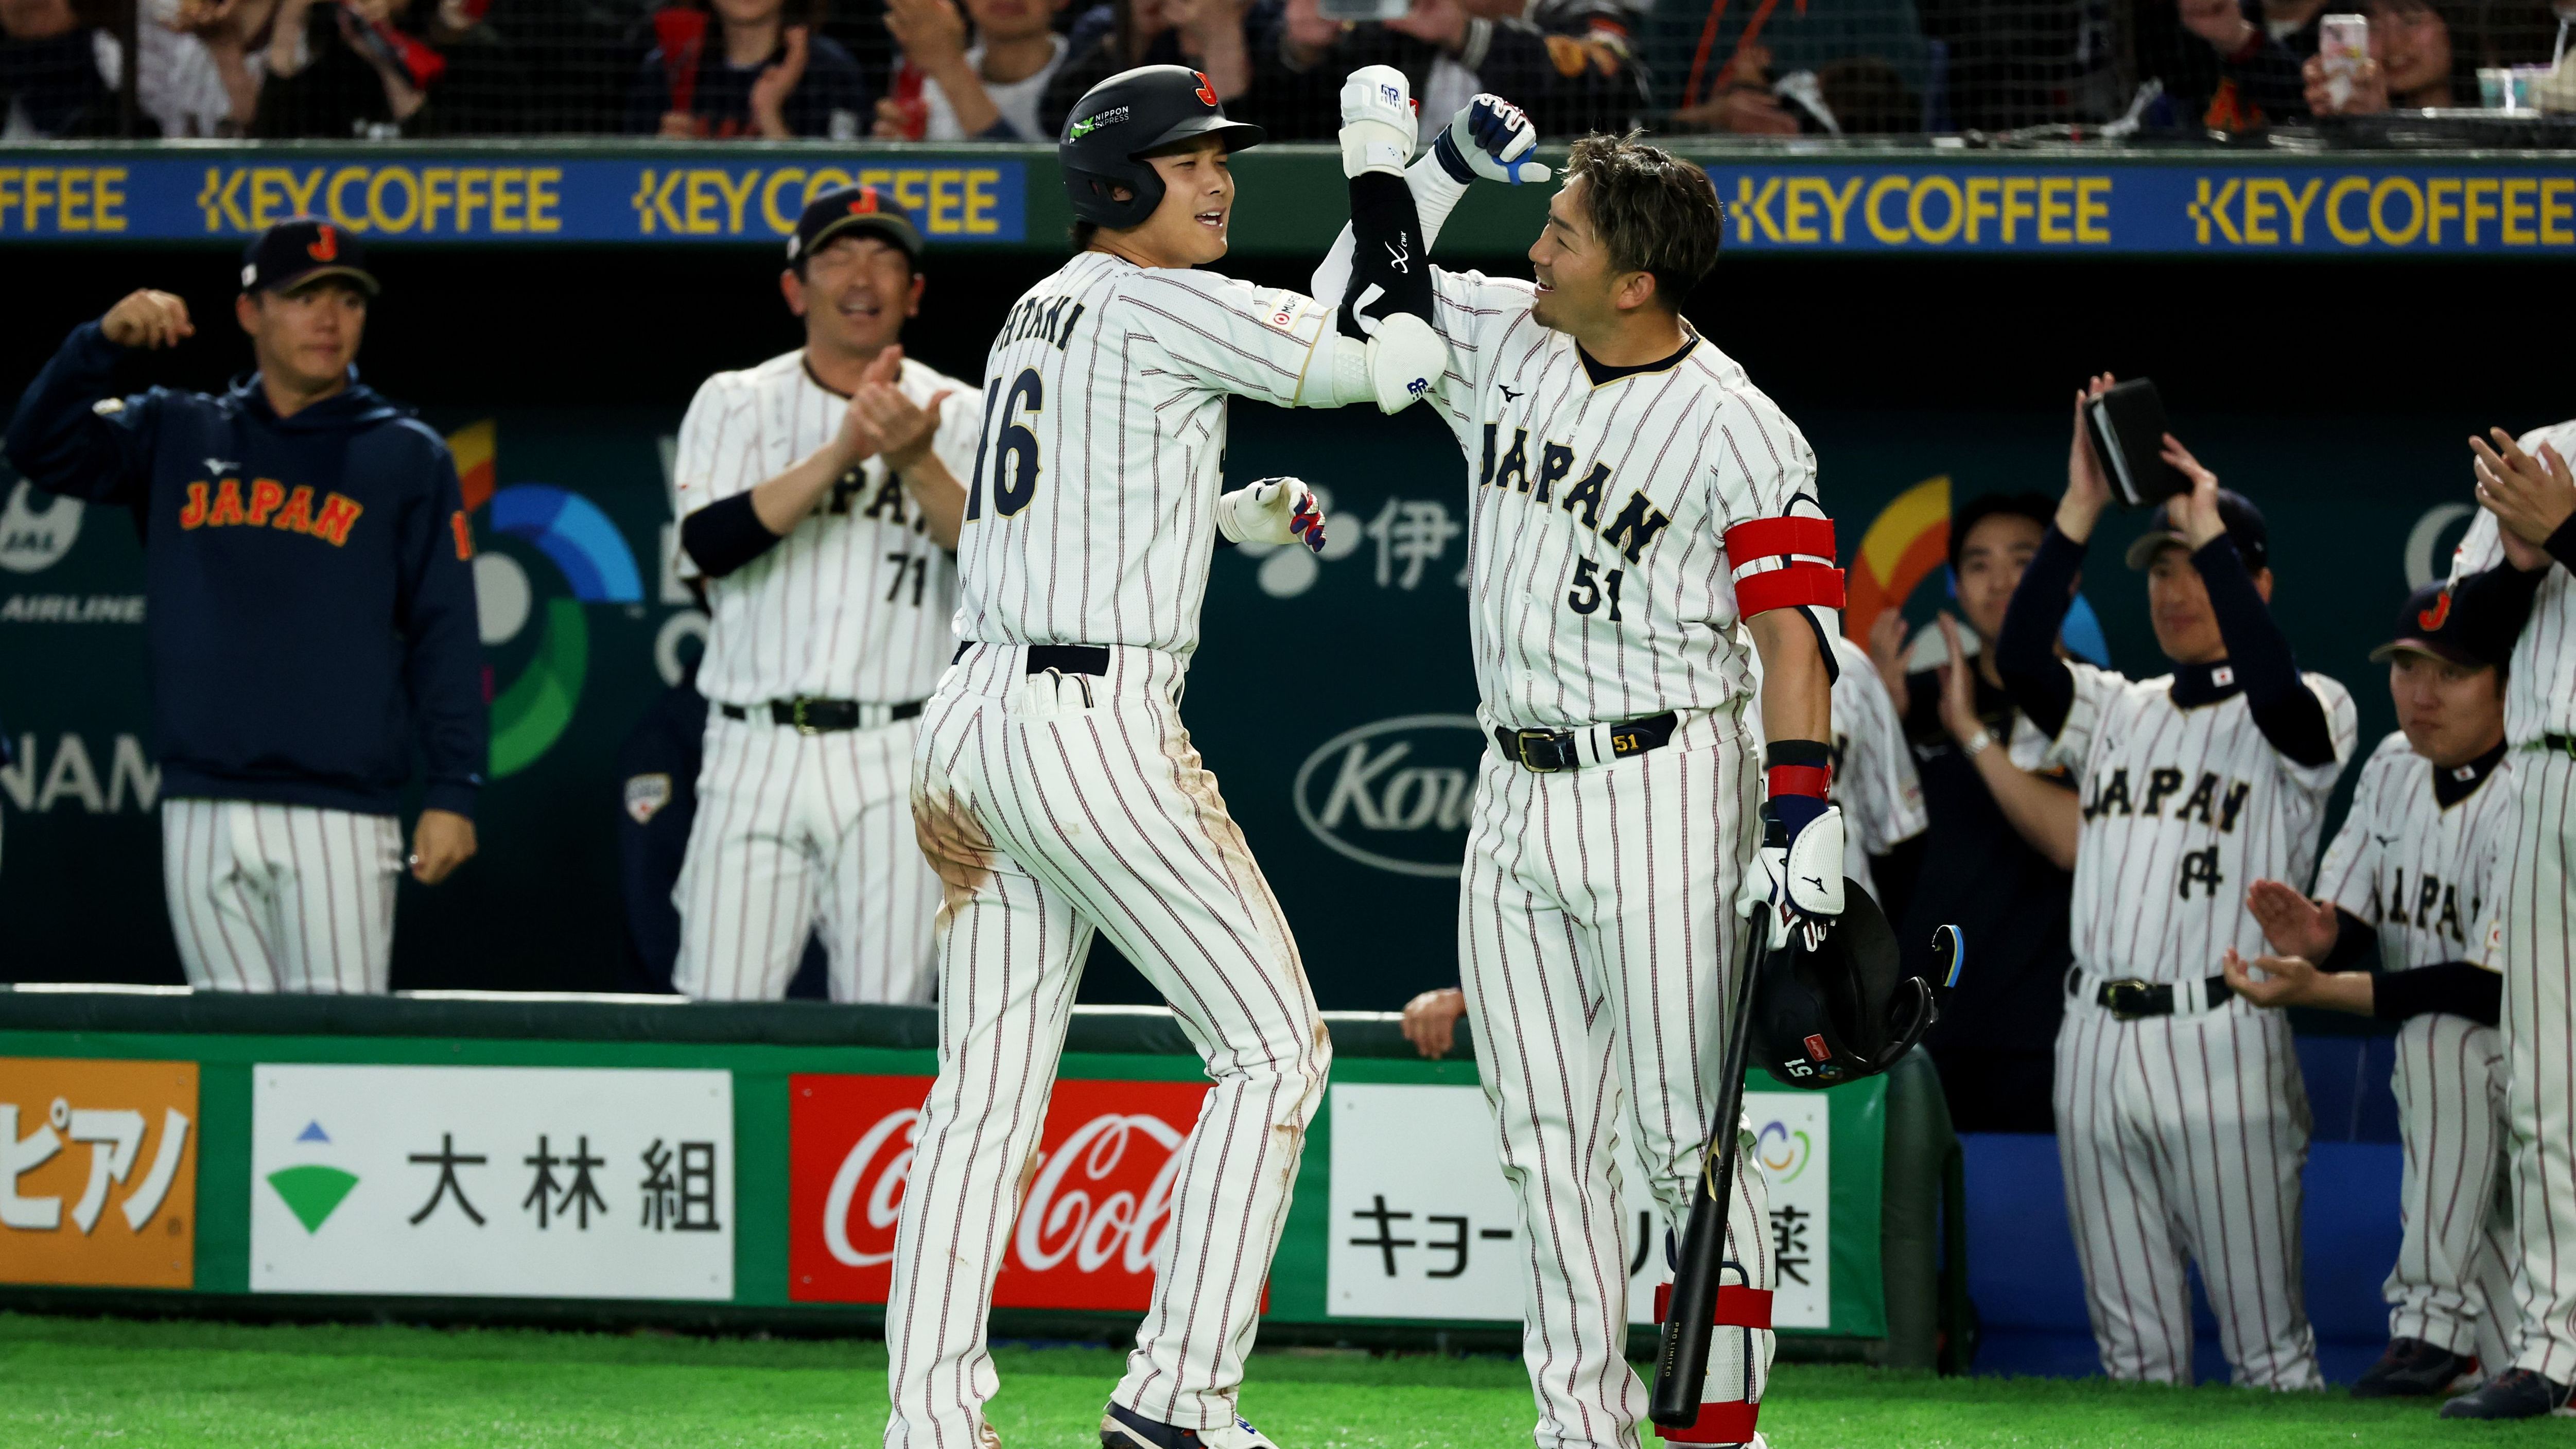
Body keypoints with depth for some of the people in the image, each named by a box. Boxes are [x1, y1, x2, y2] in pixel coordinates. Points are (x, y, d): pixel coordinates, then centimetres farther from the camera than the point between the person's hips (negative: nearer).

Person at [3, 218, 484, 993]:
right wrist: (101, 341, -14)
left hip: (339, 813, -3)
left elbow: (445, 635, 2)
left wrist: (452, 792, -7)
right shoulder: (175, 434, 14)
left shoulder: (408, 456, 6)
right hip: (199, 815, 3)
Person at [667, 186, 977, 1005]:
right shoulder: (735, 406, 8)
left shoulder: (959, 416, 9)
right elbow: (708, 545, -10)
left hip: (895, 763, 0)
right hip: (756, 753, 0)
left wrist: (917, 465, -24)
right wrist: (842, 452, -19)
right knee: (719, 1009, -5)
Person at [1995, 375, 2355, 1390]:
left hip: (2221, 1041, -5)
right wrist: (2081, 507, -9)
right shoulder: (2116, 711, 17)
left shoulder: (2308, 716, 4)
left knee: (2266, 1342, -5)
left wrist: (2210, 532, -17)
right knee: (2132, 1344, 9)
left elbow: (2277, 690, -20)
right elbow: (2021, 661, -1)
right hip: (2097, 1041, 5)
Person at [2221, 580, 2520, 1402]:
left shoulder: (2525, 801, -22)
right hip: (2457, 1117, 7)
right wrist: (2315, 941, -22)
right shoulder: (2395, 770, 2)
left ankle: (2434, 1325, -32)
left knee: (2437, 1031, -36)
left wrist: (2321, 991, -32)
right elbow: (2348, 928, 4)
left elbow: (2496, 992, -28)